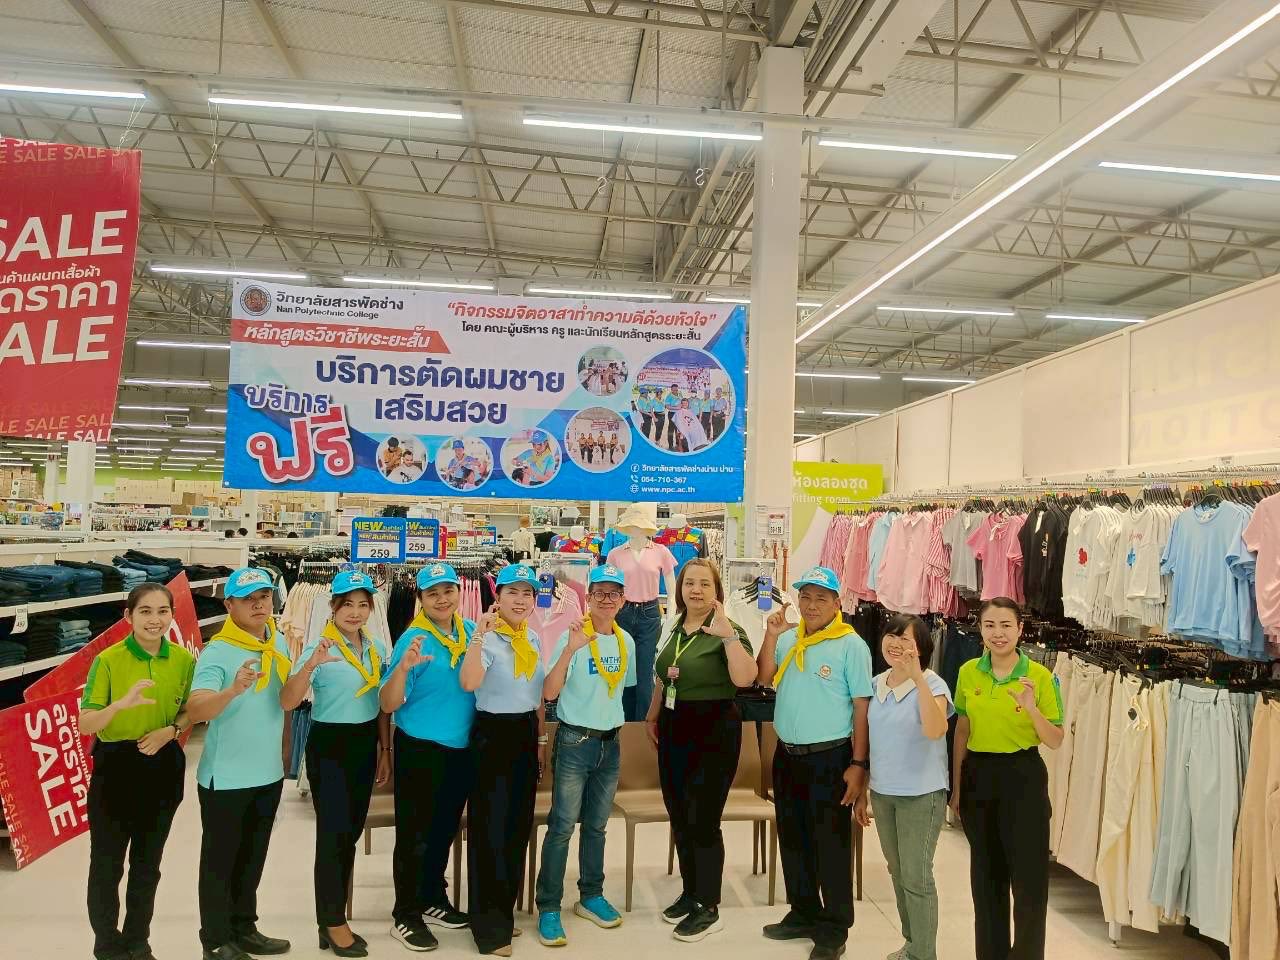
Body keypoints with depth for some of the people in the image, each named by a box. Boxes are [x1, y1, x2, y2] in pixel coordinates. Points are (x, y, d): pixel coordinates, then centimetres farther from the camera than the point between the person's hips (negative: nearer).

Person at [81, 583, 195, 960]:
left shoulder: (184, 660, -3)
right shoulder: (108, 660, -14)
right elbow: (85, 725, -16)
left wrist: (170, 731, -11)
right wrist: (122, 703, -34)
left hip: (163, 767, 3)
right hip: (116, 766, -3)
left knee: (148, 863, 16)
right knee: (107, 863, 8)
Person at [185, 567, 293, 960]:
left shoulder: (279, 642, 1)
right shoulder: (217, 651, -19)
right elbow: (195, 710, -32)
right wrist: (233, 689, -49)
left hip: (269, 773, 6)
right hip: (226, 777, -6)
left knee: (252, 858, 20)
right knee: (220, 860, 10)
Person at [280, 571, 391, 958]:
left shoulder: (375, 649, 5)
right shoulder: (318, 648, -13)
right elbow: (287, 702, -23)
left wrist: (385, 751, 11)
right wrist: (311, 663, -39)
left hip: (365, 745, 6)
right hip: (329, 745, -6)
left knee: (351, 832, 13)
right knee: (333, 833, 0)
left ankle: (332, 920, 28)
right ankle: (334, 923, 17)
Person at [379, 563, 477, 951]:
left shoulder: (470, 630, 1)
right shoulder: (413, 639, -15)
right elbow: (389, 704, -19)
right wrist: (404, 666, -35)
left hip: (461, 748, 6)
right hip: (420, 749, -6)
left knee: (445, 829, 20)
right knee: (415, 835, 6)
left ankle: (433, 901, 38)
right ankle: (405, 916, 22)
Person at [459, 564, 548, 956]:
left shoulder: (534, 640, 8)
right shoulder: (487, 638, -13)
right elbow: (469, 682, -32)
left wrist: (541, 739, 17)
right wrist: (480, 634, -36)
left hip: (525, 735, 7)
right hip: (493, 735, -7)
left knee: (518, 827, 14)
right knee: (490, 829, 0)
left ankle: (504, 912, 30)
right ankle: (489, 926, 13)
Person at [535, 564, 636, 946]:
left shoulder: (627, 641, 3)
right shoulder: (573, 637, -13)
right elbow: (549, 693, -21)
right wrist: (570, 649, -31)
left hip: (610, 742, 5)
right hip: (574, 742, -5)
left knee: (596, 826, 17)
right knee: (562, 826, -1)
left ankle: (590, 896, 31)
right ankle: (548, 908, 11)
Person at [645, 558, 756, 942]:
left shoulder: (728, 630, -12)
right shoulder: (672, 627, 7)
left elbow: (745, 679, -29)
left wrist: (728, 635, -34)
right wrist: (652, 715, 21)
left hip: (714, 730, -6)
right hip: (674, 727, 7)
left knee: (702, 820, 0)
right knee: (679, 817, 14)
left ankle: (709, 908, 16)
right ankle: (690, 892, 32)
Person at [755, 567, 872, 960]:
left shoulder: (851, 645, -9)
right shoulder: (788, 639, 7)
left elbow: (862, 706, -9)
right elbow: (763, 678, 1)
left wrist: (858, 763, -12)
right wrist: (771, 636, -10)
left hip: (830, 757, -6)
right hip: (787, 755, 6)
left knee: (831, 843, 4)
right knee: (793, 839, 16)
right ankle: (803, 914, 32)